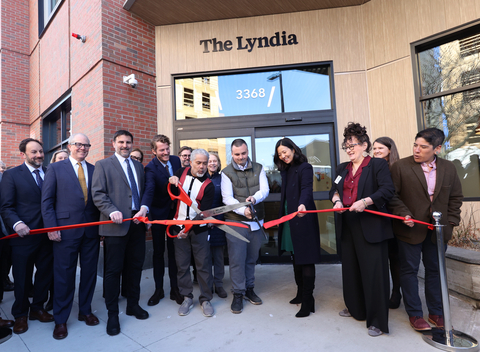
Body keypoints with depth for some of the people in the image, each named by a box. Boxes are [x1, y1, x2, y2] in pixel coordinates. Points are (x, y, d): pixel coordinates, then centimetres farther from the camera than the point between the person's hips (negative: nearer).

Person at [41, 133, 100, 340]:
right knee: (64, 274, 7)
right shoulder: (55, 168, 3)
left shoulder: (95, 170, 9)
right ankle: (60, 320, 24)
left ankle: (85, 311, 30)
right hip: (65, 229, -2)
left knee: (89, 272, 11)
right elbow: (46, 201, -1)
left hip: (91, 229, 3)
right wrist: (51, 227, -9)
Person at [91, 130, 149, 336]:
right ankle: (112, 314, 20)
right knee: (113, 270, 4)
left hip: (137, 223, 5)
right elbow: (97, 194, -7)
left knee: (135, 266, 13)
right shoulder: (103, 165, 2)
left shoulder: (138, 166, 16)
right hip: (116, 224, -4)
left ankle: (133, 304, 31)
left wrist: (143, 210, 0)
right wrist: (112, 211, -20)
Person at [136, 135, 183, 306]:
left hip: (175, 212, 3)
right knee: (158, 252, 9)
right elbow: (149, 190, -34)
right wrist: (144, 208, -50)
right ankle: (158, 289, 24)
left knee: (174, 251, 11)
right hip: (159, 214, -3)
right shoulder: (150, 168, -17)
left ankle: (174, 288, 23)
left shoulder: (176, 160, -2)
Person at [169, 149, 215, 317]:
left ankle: (205, 299, 19)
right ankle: (187, 298, 24)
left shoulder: (208, 186, -9)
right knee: (182, 264, 9)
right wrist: (170, 181, -9)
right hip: (179, 227, 3)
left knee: (203, 264, 2)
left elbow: (204, 212, -13)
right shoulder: (181, 172, 1)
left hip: (198, 229, -2)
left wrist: (190, 227, -24)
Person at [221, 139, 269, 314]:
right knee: (237, 259, 0)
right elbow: (227, 198, -11)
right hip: (236, 221, -3)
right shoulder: (227, 172, -3)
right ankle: (238, 294, 16)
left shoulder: (258, 169, 6)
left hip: (256, 221, 3)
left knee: (252, 258, 15)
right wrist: (243, 210, -27)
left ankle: (249, 289, 33)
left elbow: (265, 190, -4)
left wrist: (254, 198, -26)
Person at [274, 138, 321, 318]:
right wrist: (281, 217, 15)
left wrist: (303, 205, -44)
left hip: (303, 220, -8)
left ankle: (308, 301, 8)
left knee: (305, 259, -2)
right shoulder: (286, 170, 14)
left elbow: (307, 189, -25)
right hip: (290, 220, 8)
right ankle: (301, 293, 30)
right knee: (296, 257, 15)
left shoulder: (305, 167, -9)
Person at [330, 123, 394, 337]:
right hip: (348, 226, 7)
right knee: (350, 268, 15)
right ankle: (356, 309, 35)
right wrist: (337, 201, -4)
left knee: (373, 272, 0)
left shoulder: (378, 165, -6)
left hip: (371, 227, -6)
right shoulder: (342, 168, 14)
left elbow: (387, 190, -16)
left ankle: (377, 321, 15)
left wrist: (365, 201, -27)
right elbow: (334, 190, 16)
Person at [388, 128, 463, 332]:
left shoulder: (448, 168, 3)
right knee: (409, 270, 6)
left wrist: (451, 221, 3)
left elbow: (456, 197, 10)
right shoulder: (401, 166, -9)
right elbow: (392, 195, -8)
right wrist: (403, 214, -18)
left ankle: (436, 312, 33)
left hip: (437, 230, 4)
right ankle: (415, 314, 21)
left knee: (435, 270, 16)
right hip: (411, 229, -4)